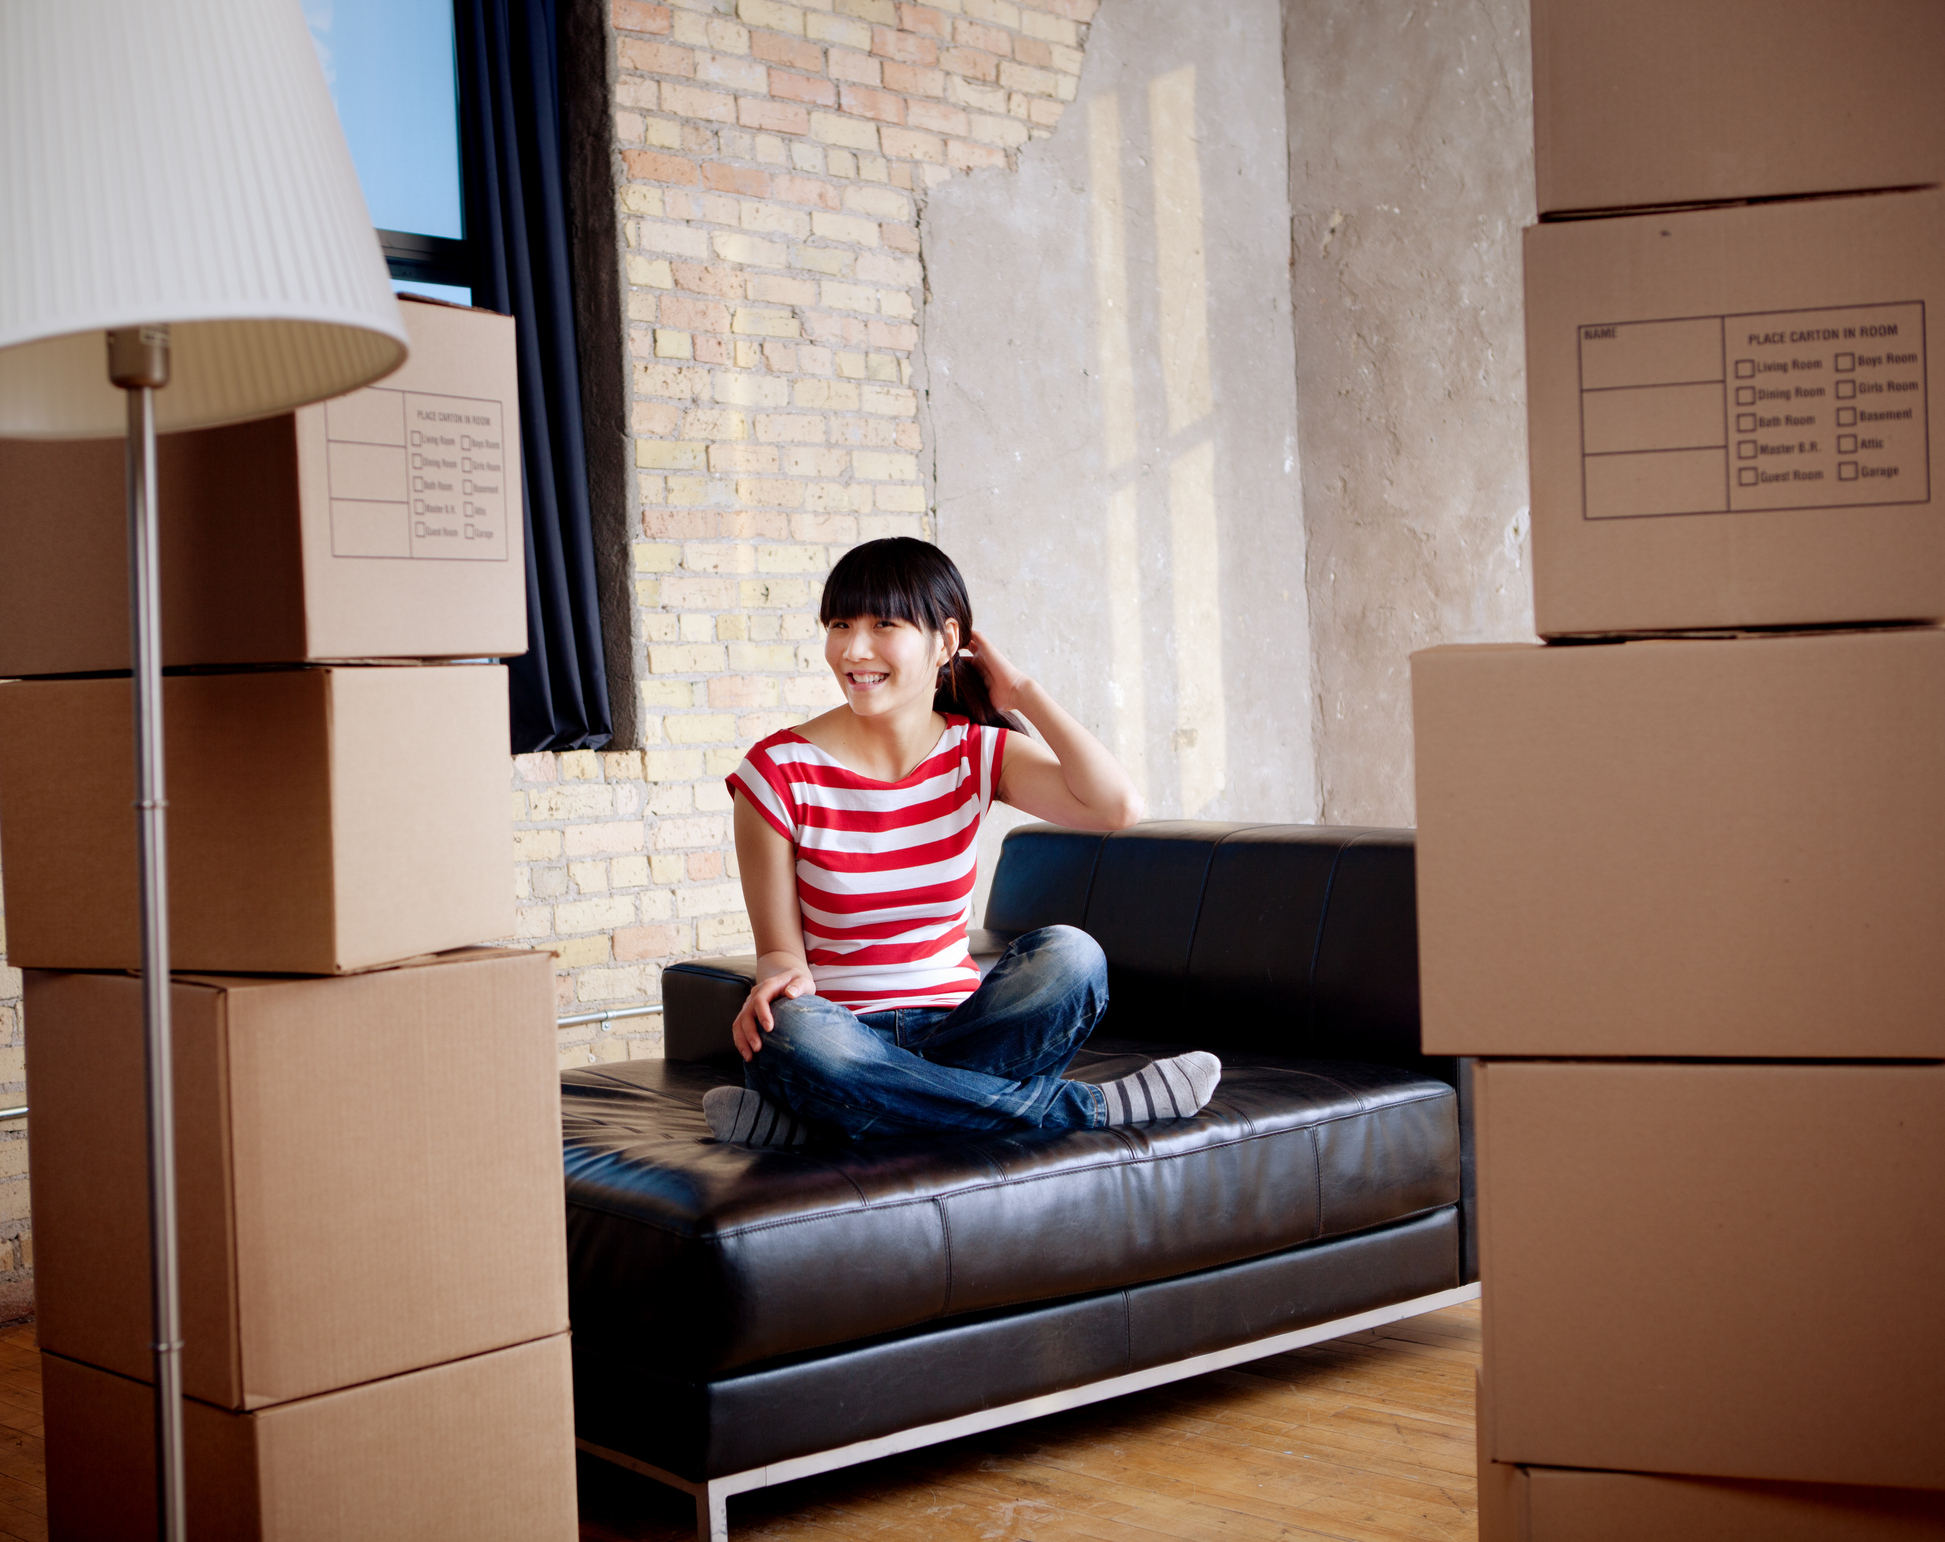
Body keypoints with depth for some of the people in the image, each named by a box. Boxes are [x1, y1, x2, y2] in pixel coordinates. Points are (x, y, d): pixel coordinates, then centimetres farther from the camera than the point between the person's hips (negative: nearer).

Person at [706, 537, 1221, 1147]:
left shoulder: (978, 751, 5)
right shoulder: (779, 772, -4)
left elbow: (1117, 806, -13)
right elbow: (780, 946, -2)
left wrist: (1023, 692, -3)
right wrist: (780, 976, -27)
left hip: (955, 1025, 3)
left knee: (1069, 956, -27)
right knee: (789, 1037, -39)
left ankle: (809, 1113, -27)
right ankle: (1086, 1108, -26)